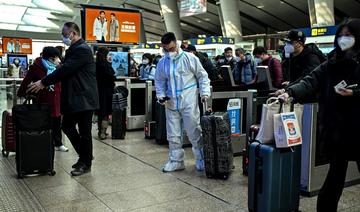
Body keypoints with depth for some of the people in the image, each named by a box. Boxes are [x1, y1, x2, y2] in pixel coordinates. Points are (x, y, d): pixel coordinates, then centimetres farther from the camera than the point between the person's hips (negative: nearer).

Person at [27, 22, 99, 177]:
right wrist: (45, 82, 8)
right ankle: (84, 156, 28)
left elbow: (66, 70, -21)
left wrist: (43, 83, -17)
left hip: (84, 98, -10)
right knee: (67, 126, 13)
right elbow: (65, 71, 17)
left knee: (84, 131, 1)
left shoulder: (82, 50, -16)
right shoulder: (73, 50, 16)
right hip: (73, 98, 10)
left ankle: (86, 163, 16)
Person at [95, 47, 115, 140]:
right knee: (106, 114, -2)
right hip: (106, 90, -8)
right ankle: (102, 133, -2)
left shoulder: (96, 64, 7)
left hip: (98, 90, 8)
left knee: (100, 113, 15)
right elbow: (111, 77, -17)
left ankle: (100, 132, 23)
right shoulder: (105, 64, -17)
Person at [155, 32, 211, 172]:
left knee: (194, 133, 1)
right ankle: (176, 161, 22)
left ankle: (201, 161, 15)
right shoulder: (162, 63, 6)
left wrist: (205, 92, -9)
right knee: (173, 134, 9)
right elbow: (159, 81, 17)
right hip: (171, 103, 4)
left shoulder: (190, 58, -5)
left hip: (189, 103, -4)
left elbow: (202, 76, 1)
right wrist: (161, 95, 1)